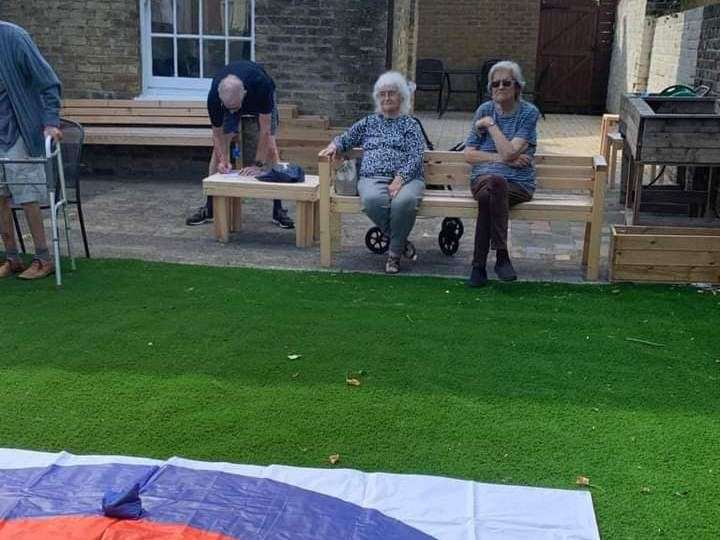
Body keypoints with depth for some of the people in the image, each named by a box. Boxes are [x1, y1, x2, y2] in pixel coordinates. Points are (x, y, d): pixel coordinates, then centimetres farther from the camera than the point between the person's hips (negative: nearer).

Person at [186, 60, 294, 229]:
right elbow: (218, 134, -21)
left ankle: (278, 209, -8)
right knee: (219, 145, -7)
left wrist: (258, 165, -39)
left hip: (260, 98, -2)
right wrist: (223, 160, -34)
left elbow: (265, 130, -37)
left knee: (270, 144, -13)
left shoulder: (261, 85, -45)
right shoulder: (214, 97, -37)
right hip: (230, 98, 2)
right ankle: (209, 207, 1)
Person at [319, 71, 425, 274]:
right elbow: (345, 139, 30)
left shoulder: (410, 124, 14)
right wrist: (334, 145, 4)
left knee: (404, 201, -39)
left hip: (406, 178, -1)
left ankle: (395, 251, -17)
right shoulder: (369, 123, 24)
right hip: (373, 178, 2)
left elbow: (415, 157, 0)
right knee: (372, 199, -37)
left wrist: (400, 179, -17)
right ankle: (401, 241, -15)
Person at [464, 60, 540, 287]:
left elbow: (510, 152, -13)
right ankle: (501, 256, -31)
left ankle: (480, 265, -24)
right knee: (495, 182, -35)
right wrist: (501, 158, -6)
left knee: (488, 196, -35)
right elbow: (469, 154, 5)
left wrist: (491, 124, -5)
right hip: (483, 177, 2)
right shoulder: (484, 110, 10)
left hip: (518, 183, -2)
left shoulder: (529, 112, 0)